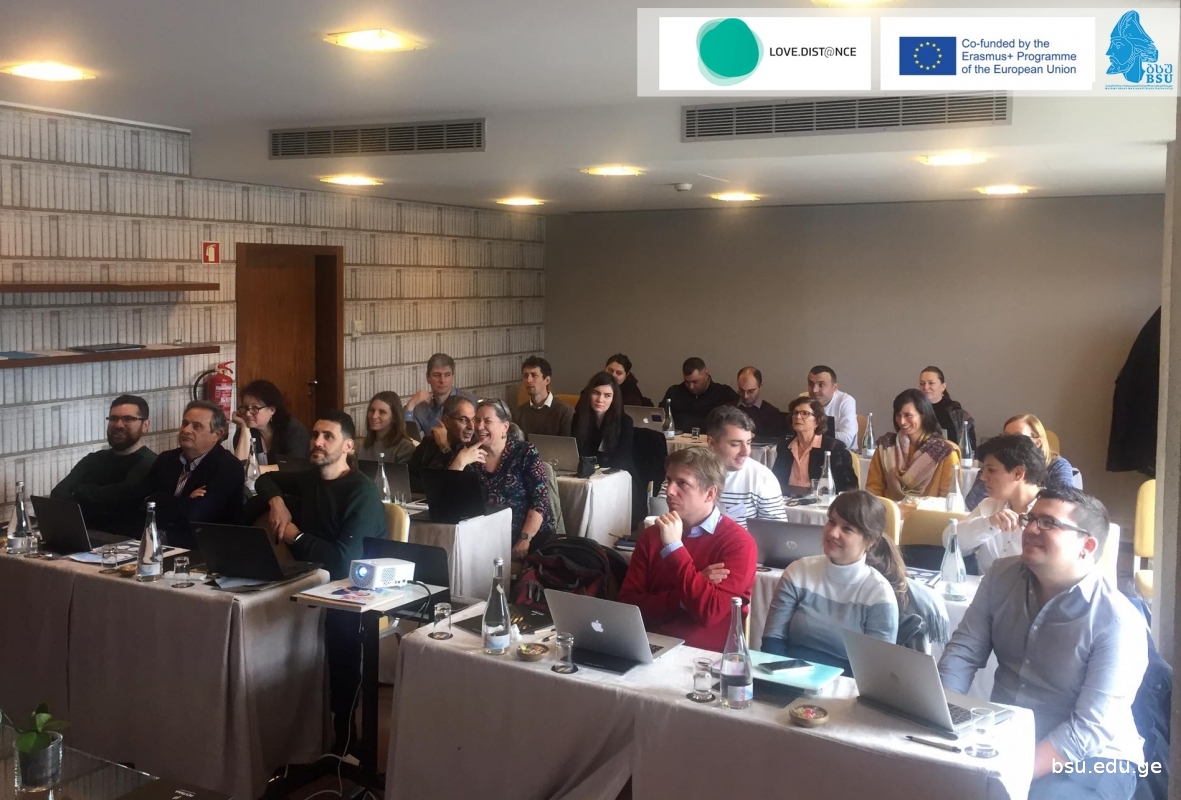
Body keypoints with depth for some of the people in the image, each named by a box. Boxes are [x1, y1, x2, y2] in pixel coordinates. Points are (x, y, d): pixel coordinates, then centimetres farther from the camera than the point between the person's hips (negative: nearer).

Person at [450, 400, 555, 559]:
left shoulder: (525, 453, -1)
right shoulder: (467, 454, 7)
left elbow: (540, 500, -8)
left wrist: (524, 541, -18)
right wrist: (460, 462, -14)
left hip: (531, 534, -3)